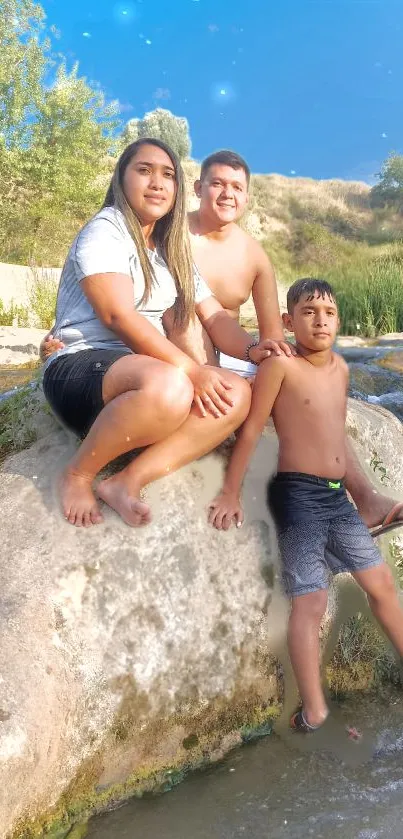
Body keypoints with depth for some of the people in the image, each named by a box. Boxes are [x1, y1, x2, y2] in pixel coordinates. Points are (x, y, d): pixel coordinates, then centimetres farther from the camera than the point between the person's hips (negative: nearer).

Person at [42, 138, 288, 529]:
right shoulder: (105, 231, -7)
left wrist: (250, 350, -11)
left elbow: (214, 316, 11)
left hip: (142, 372, 8)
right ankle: (77, 475, -16)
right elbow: (118, 317, -20)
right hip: (78, 367, -7)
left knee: (238, 394, -14)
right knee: (168, 387, -39)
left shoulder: (172, 252, 17)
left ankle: (128, 479, -21)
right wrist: (190, 370, -26)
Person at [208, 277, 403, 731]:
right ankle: (313, 713, 1)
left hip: (337, 496, 8)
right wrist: (230, 494, -12)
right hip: (298, 494, -7)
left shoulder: (341, 368, 9)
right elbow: (250, 430, -12)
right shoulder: (280, 364, -12)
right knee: (310, 602, -8)